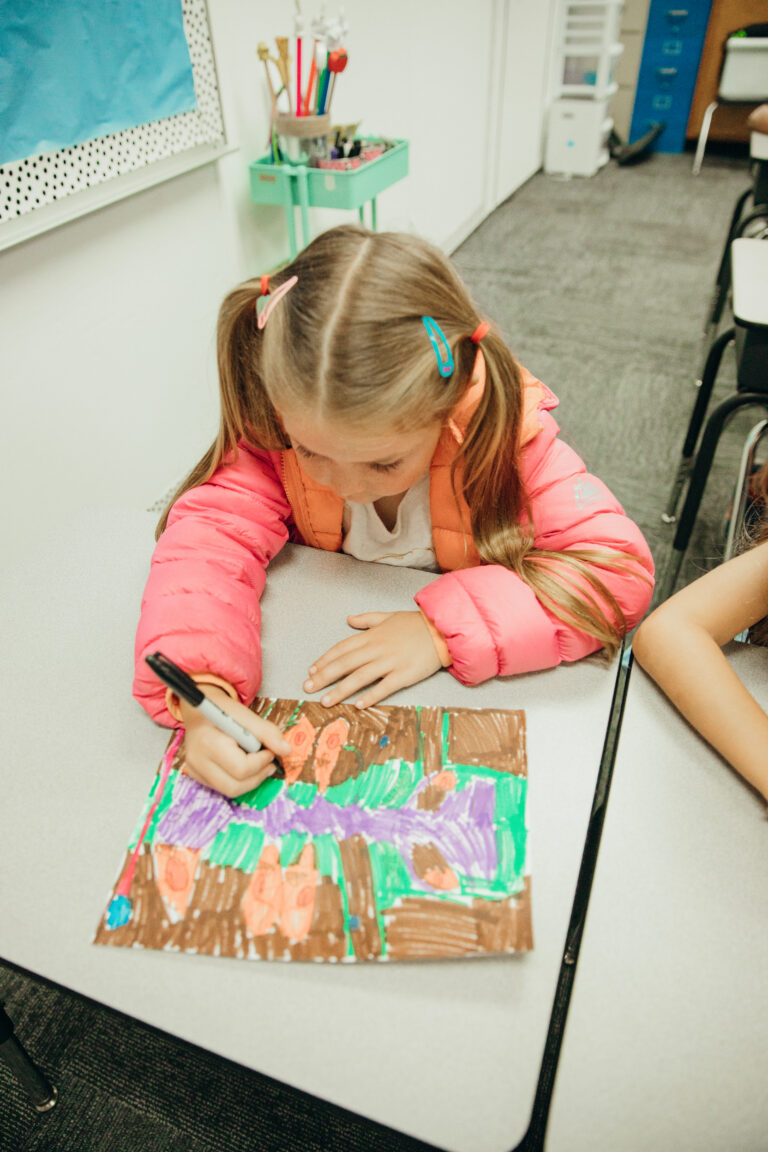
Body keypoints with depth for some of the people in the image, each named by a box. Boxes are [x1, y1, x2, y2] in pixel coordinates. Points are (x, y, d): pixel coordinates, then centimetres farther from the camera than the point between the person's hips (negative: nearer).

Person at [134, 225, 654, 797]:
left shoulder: (504, 427, -25)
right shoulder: (277, 423, -20)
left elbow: (621, 565, -25)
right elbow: (209, 539, -25)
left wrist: (446, 628, -34)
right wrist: (200, 691, -43)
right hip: (320, 655, -1)